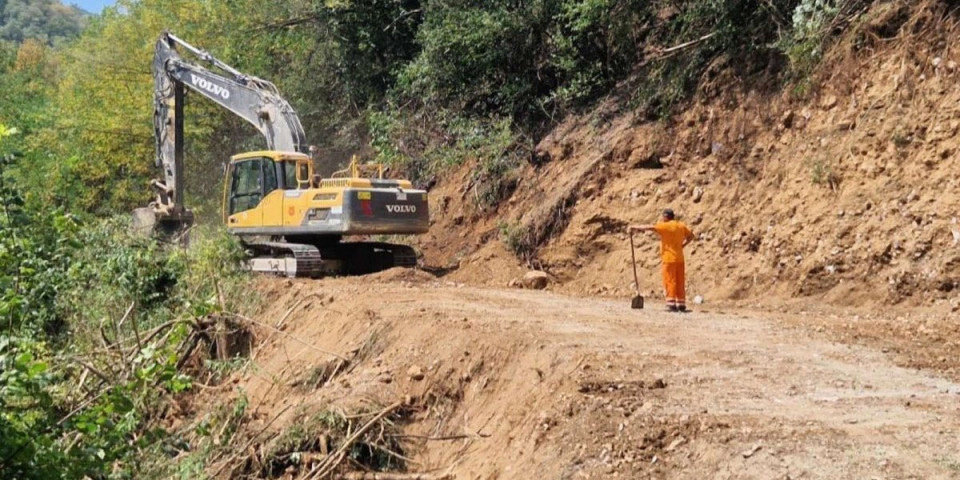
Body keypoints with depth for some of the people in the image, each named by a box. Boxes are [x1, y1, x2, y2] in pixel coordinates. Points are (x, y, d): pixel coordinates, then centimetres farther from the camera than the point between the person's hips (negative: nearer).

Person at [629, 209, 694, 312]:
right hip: (679, 258, 6)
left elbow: (650, 227, -18)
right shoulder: (681, 225, 9)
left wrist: (636, 227, -12)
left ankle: (671, 304, -9)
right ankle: (681, 305, 11)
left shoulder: (665, 226, -11)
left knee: (669, 281, -4)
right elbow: (691, 236, 20)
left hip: (669, 258, -6)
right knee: (680, 282, 9)